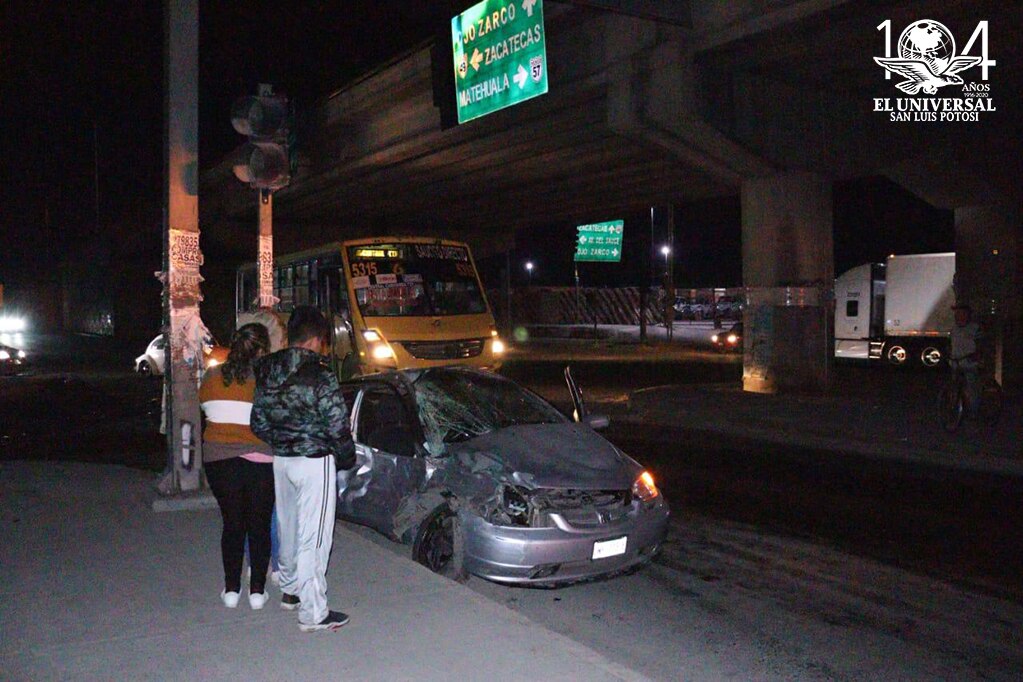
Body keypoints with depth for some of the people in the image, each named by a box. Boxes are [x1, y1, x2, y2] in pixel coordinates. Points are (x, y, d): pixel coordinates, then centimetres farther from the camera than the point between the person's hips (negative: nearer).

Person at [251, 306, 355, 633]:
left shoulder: (267, 372, 4)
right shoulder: (319, 375, -18)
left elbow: (258, 424, 10)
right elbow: (337, 426, -15)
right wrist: (347, 456, 2)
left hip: (281, 460, 8)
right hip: (314, 462, -7)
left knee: (289, 527, 22)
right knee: (313, 536, -1)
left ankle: (290, 590, 39)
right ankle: (313, 613, 5)